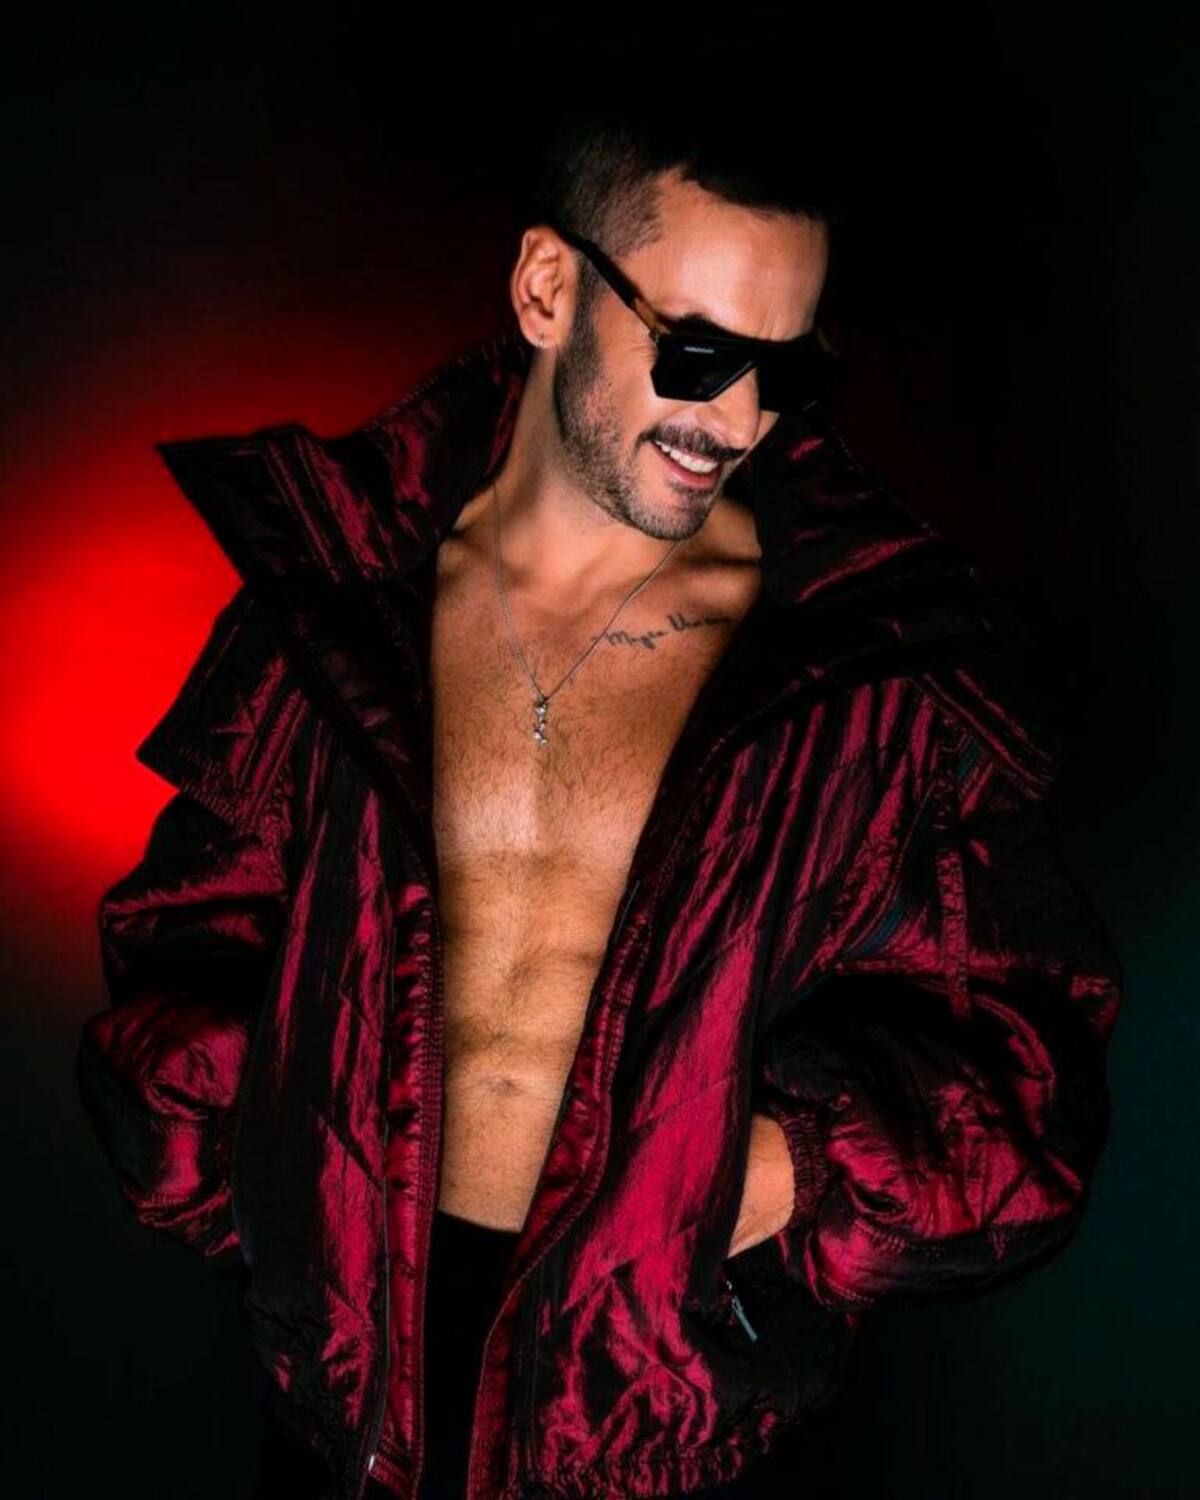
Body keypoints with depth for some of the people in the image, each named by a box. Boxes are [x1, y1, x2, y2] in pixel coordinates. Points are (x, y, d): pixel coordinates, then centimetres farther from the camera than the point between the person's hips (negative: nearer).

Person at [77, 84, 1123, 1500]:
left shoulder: (875, 661, -9)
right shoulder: (332, 595, -3)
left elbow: (1004, 1079, -5)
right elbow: (186, 944, 5)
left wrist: (757, 1178, -19)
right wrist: (306, 1199, -9)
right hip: (347, 1366, 2)